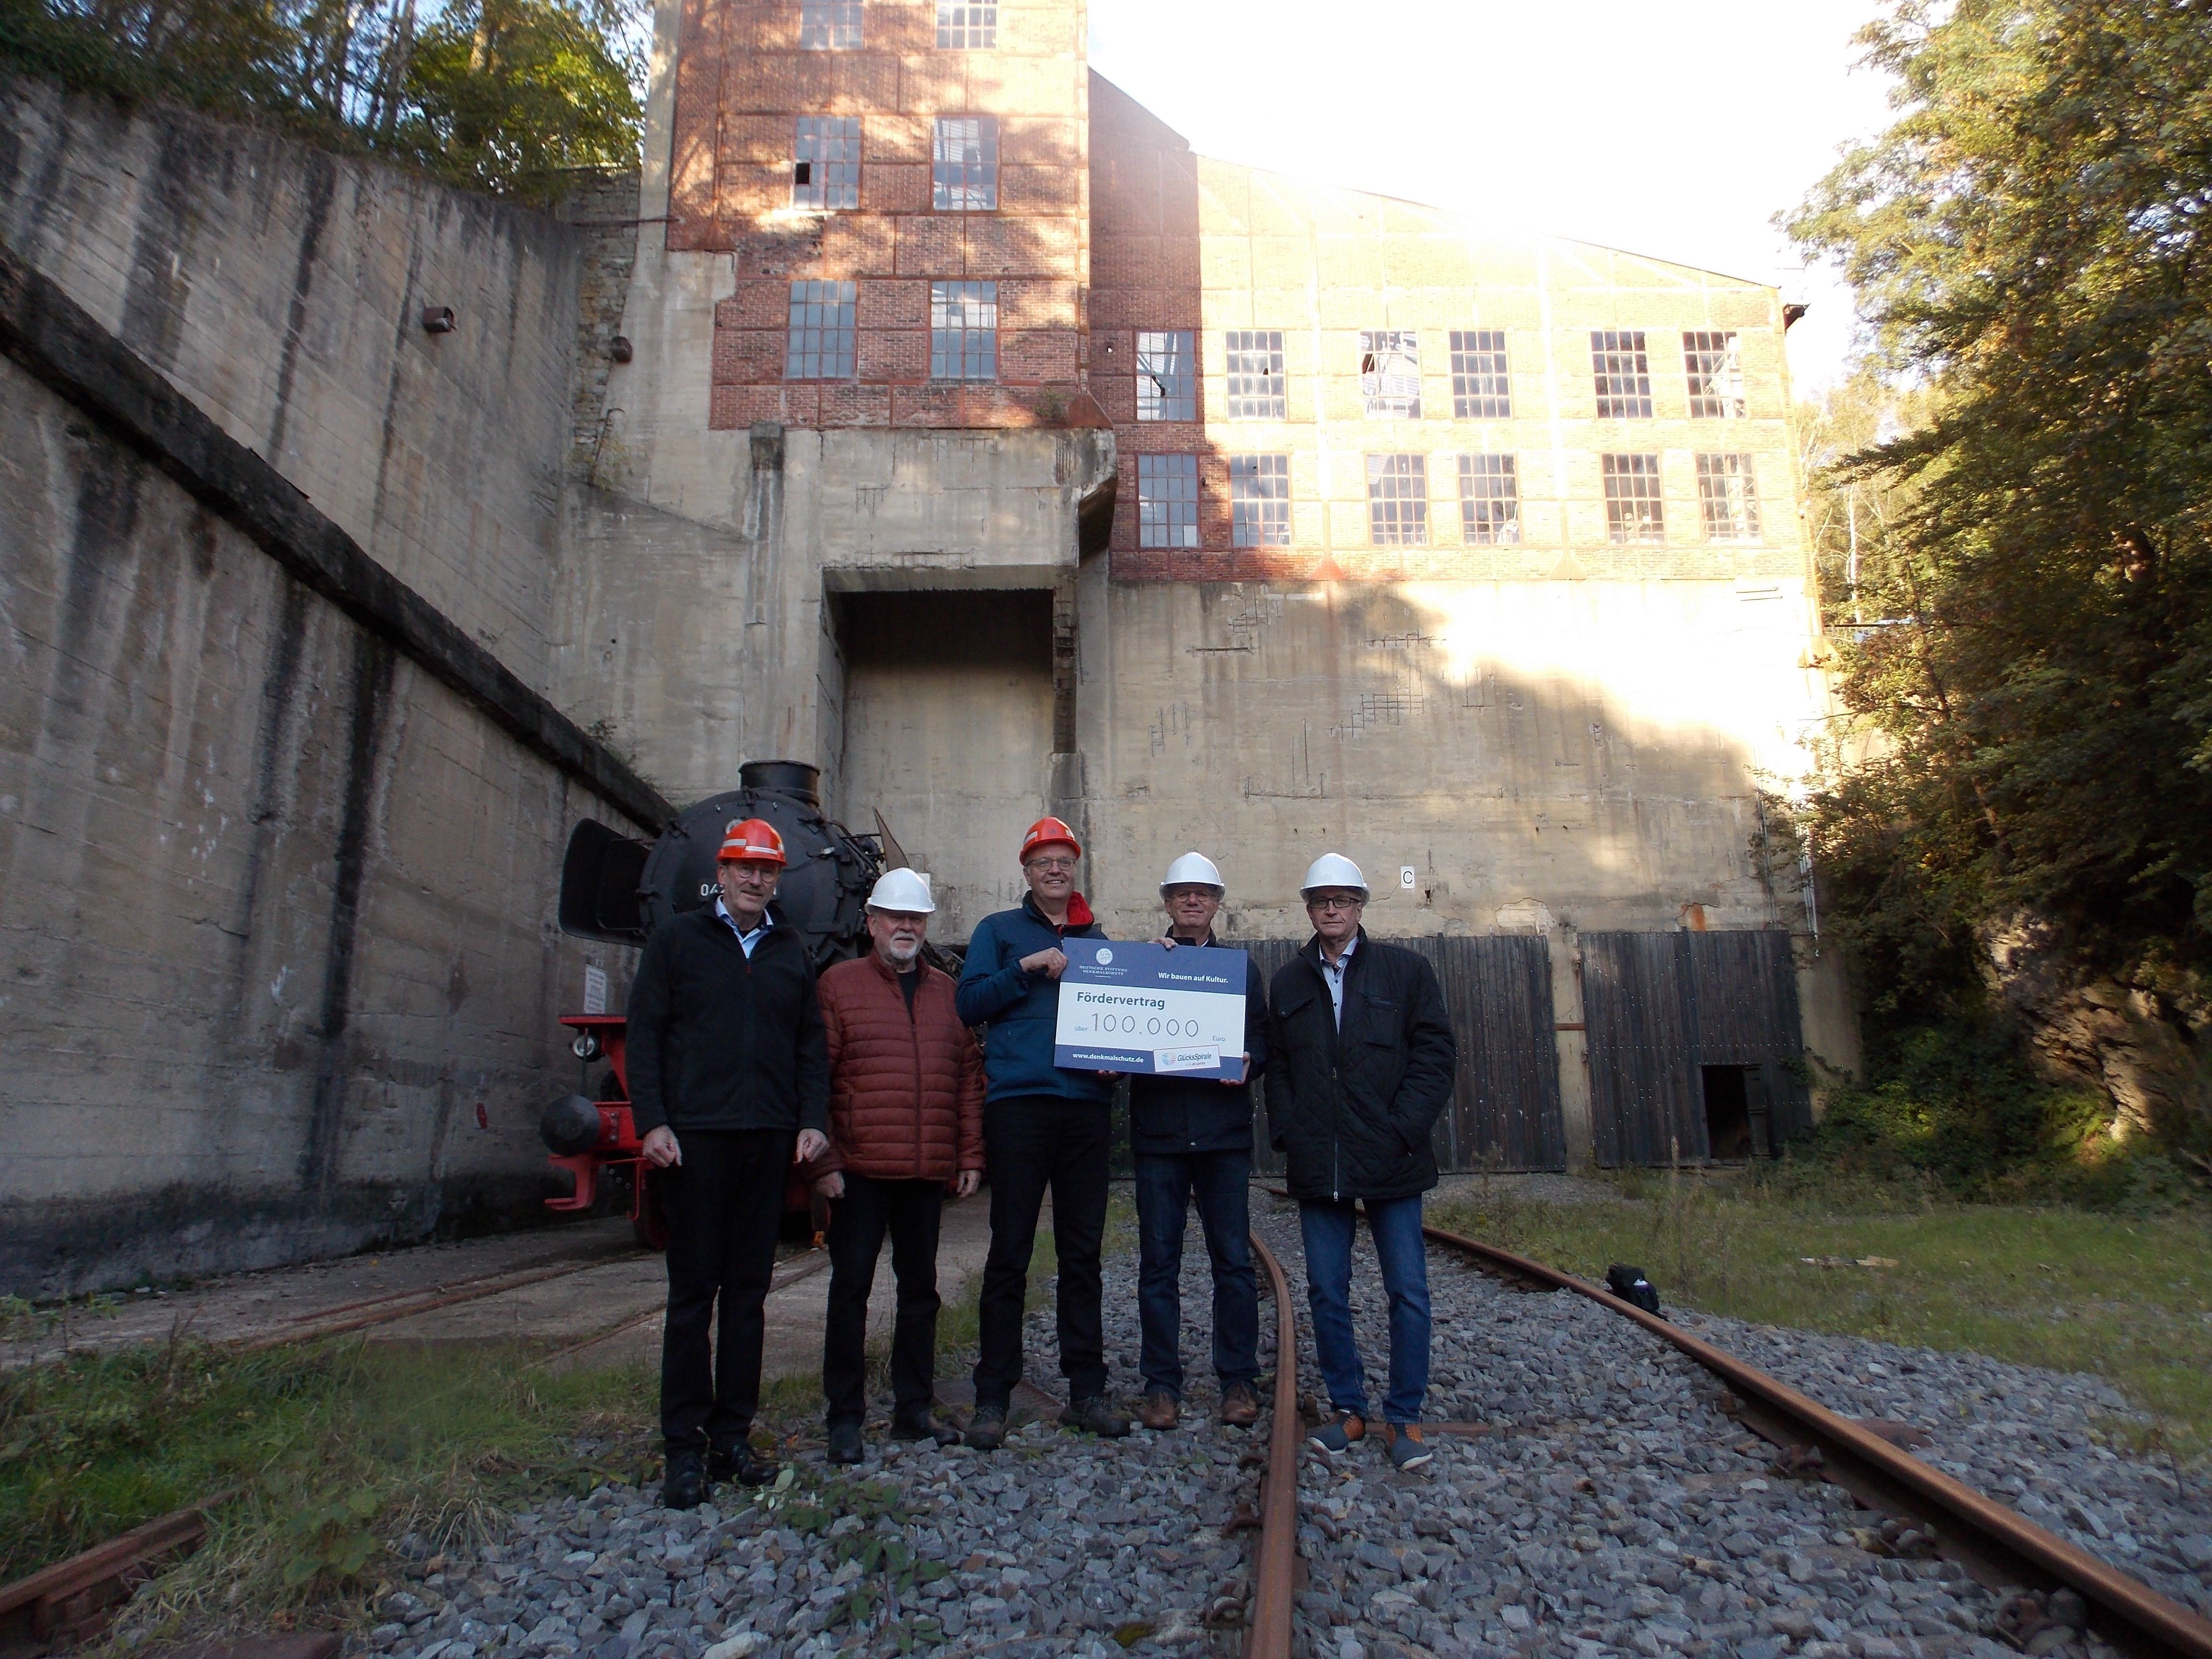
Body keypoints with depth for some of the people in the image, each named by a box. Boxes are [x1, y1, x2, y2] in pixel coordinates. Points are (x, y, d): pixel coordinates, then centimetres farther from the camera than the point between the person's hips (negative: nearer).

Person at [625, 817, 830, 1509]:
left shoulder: (792, 950, 13)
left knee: (749, 1289, 9)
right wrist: (652, 1122, -10)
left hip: (771, 1140, 3)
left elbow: (812, 1044, 13)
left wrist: (813, 1120, 2)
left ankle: (732, 1436, 18)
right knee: (693, 1290, 2)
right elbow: (644, 1035, 0)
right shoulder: (676, 939, 5)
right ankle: (685, 1447, 11)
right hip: (695, 1138, -3)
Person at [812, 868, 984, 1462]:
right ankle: (845, 1418, 15)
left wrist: (970, 1156, 6)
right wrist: (823, 1160, -10)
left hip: (929, 1171, 4)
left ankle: (913, 1409, 25)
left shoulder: (947, 992, 12)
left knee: (920, 1287, 13)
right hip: (861, 1169, -4)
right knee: (851, 1287, 3)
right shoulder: (839, 984, 0)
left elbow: (969, 1077, 11)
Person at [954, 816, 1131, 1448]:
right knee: (1010, 1254, -1)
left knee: (1083, 1252, 9)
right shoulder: (999, 931, 8)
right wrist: (1028, 969, -13)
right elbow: (969, 1003, -3)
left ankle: (1086, 1391, 18)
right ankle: (992, 1397, 9)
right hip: (1018, 1104, -3)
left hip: (1085, 1105, 3)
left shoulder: (1098, 940, 17)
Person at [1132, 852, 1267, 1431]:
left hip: (1225, 1130, 0)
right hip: (1157, 1131, 0)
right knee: (1158, 1263, 5)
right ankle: (1161, 1384, 15)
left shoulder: (1241, 966, 12)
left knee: (1234, 1260, 3)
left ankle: (1239, 1381, 16)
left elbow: (1263, 1038, 7)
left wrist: (1247, 1063, -12)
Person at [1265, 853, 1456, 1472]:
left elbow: (1436, 1054, -1)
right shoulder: (1288, 982, 11)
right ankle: (1348, 1408, 23)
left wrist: (1404, 1130, -10)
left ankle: (1404, 1416, 16)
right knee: (1327, 1293, 8)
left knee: (1408, 1292, 2)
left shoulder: (1405, 971, 3)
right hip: (1318, 1166, 2)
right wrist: (1288, 1135, -2)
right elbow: (1276, 1066, 10)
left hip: (1391, 1162, -2)